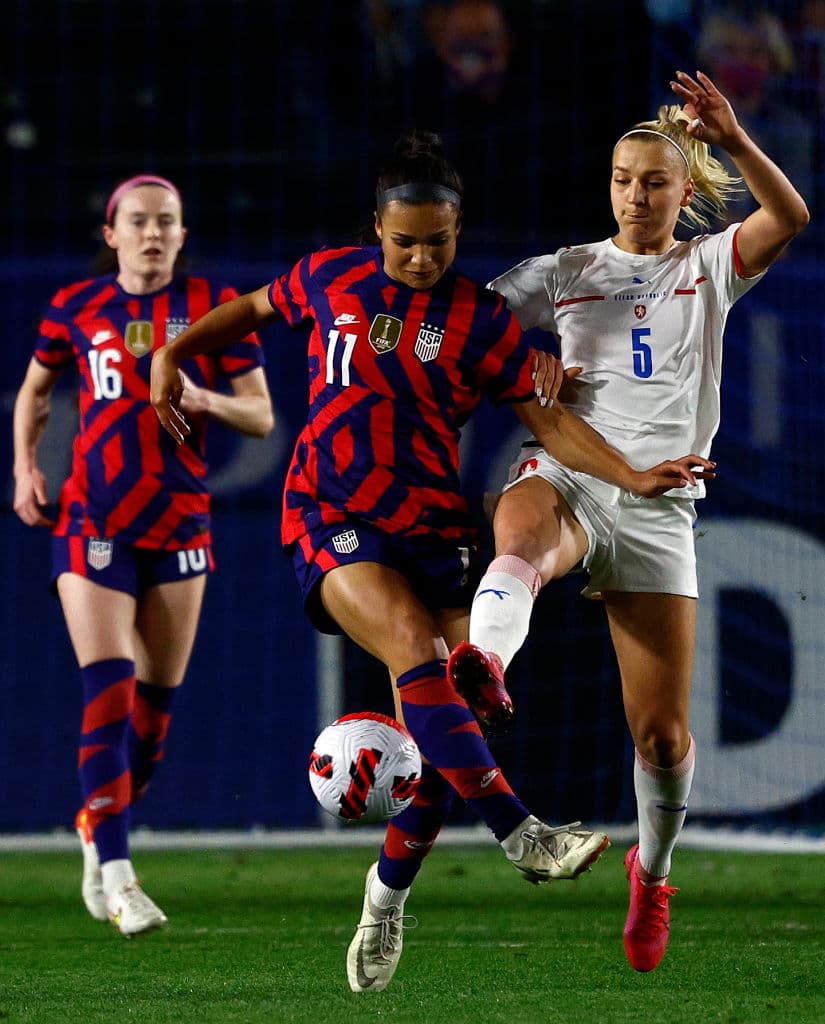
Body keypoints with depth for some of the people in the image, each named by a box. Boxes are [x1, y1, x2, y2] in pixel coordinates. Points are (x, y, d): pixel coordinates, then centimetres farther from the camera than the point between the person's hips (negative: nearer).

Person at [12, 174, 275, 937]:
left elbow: (261, 417, 0)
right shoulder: (76, 309, 3)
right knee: (109, 685, -15)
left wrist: (202, 398, -19)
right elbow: (35, 391, 19)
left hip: (180, 522, 2)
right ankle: (116, 874, -17)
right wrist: (25, 466, 4)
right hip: (94, 522, -2)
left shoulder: (214, 305, 0)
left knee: (157, 701, 8)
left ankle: (100, 830, 31)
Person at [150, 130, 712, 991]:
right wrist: (173, 353, 15)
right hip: (333, 519, -2)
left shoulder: (481, 319, 3)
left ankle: (389, 888, 11)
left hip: (432, 524, 2)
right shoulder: (330, 278, 4)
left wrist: (634, 478, -12)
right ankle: (521, 835, -30)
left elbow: (546, 417, -1)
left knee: (468, 694, -8)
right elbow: (255, 308, 23)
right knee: (416, 645, -29)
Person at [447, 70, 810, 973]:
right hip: (563, 473, -1)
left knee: (662, 729, -1)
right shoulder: (565, 271, 17)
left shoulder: (708, 268, 14)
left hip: (657, 502, 1)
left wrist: (735, 141, -21)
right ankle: (481, 665, -74)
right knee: (522, 536, -41)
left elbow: (789, 219, -5)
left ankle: (653, 871, 27)